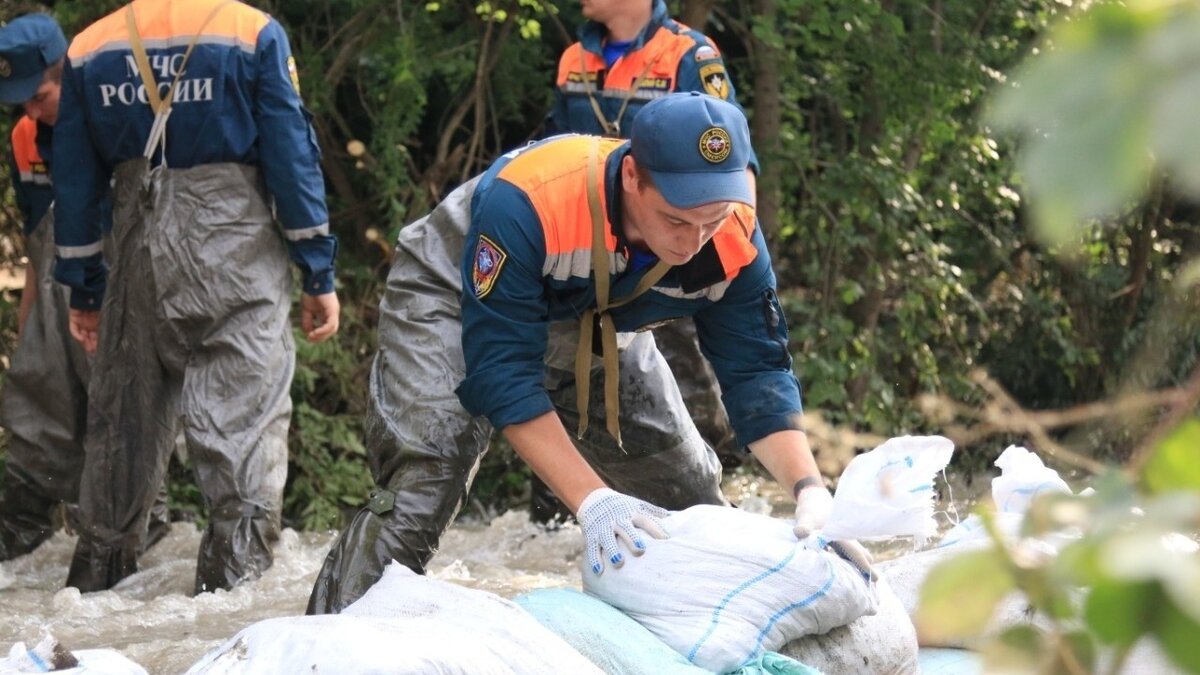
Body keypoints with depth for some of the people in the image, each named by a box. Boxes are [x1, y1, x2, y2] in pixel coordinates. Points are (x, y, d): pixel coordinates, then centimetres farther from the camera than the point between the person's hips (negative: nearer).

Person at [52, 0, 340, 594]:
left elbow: (75, 181, 10)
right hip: (237, 255, -4)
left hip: (138, 263, 4)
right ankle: (235, 578, -10)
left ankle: (96, 577, 21)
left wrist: (83, 288, 16)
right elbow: (292, 155, -5)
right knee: (245, 421, -3)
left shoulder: (88, 50, 6)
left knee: (121, 422, 13)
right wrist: (319, 275, 0)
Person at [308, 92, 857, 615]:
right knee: (418, 497, -24)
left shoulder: (734, 239, -28)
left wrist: (810, 489, -36)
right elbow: (502, 375, -40)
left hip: (599, 330, 5)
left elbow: (757, 373, -20)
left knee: (692, 501, 2)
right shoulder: (525, 203, -43)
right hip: (456, 304, -5)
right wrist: (591, 499, -47)